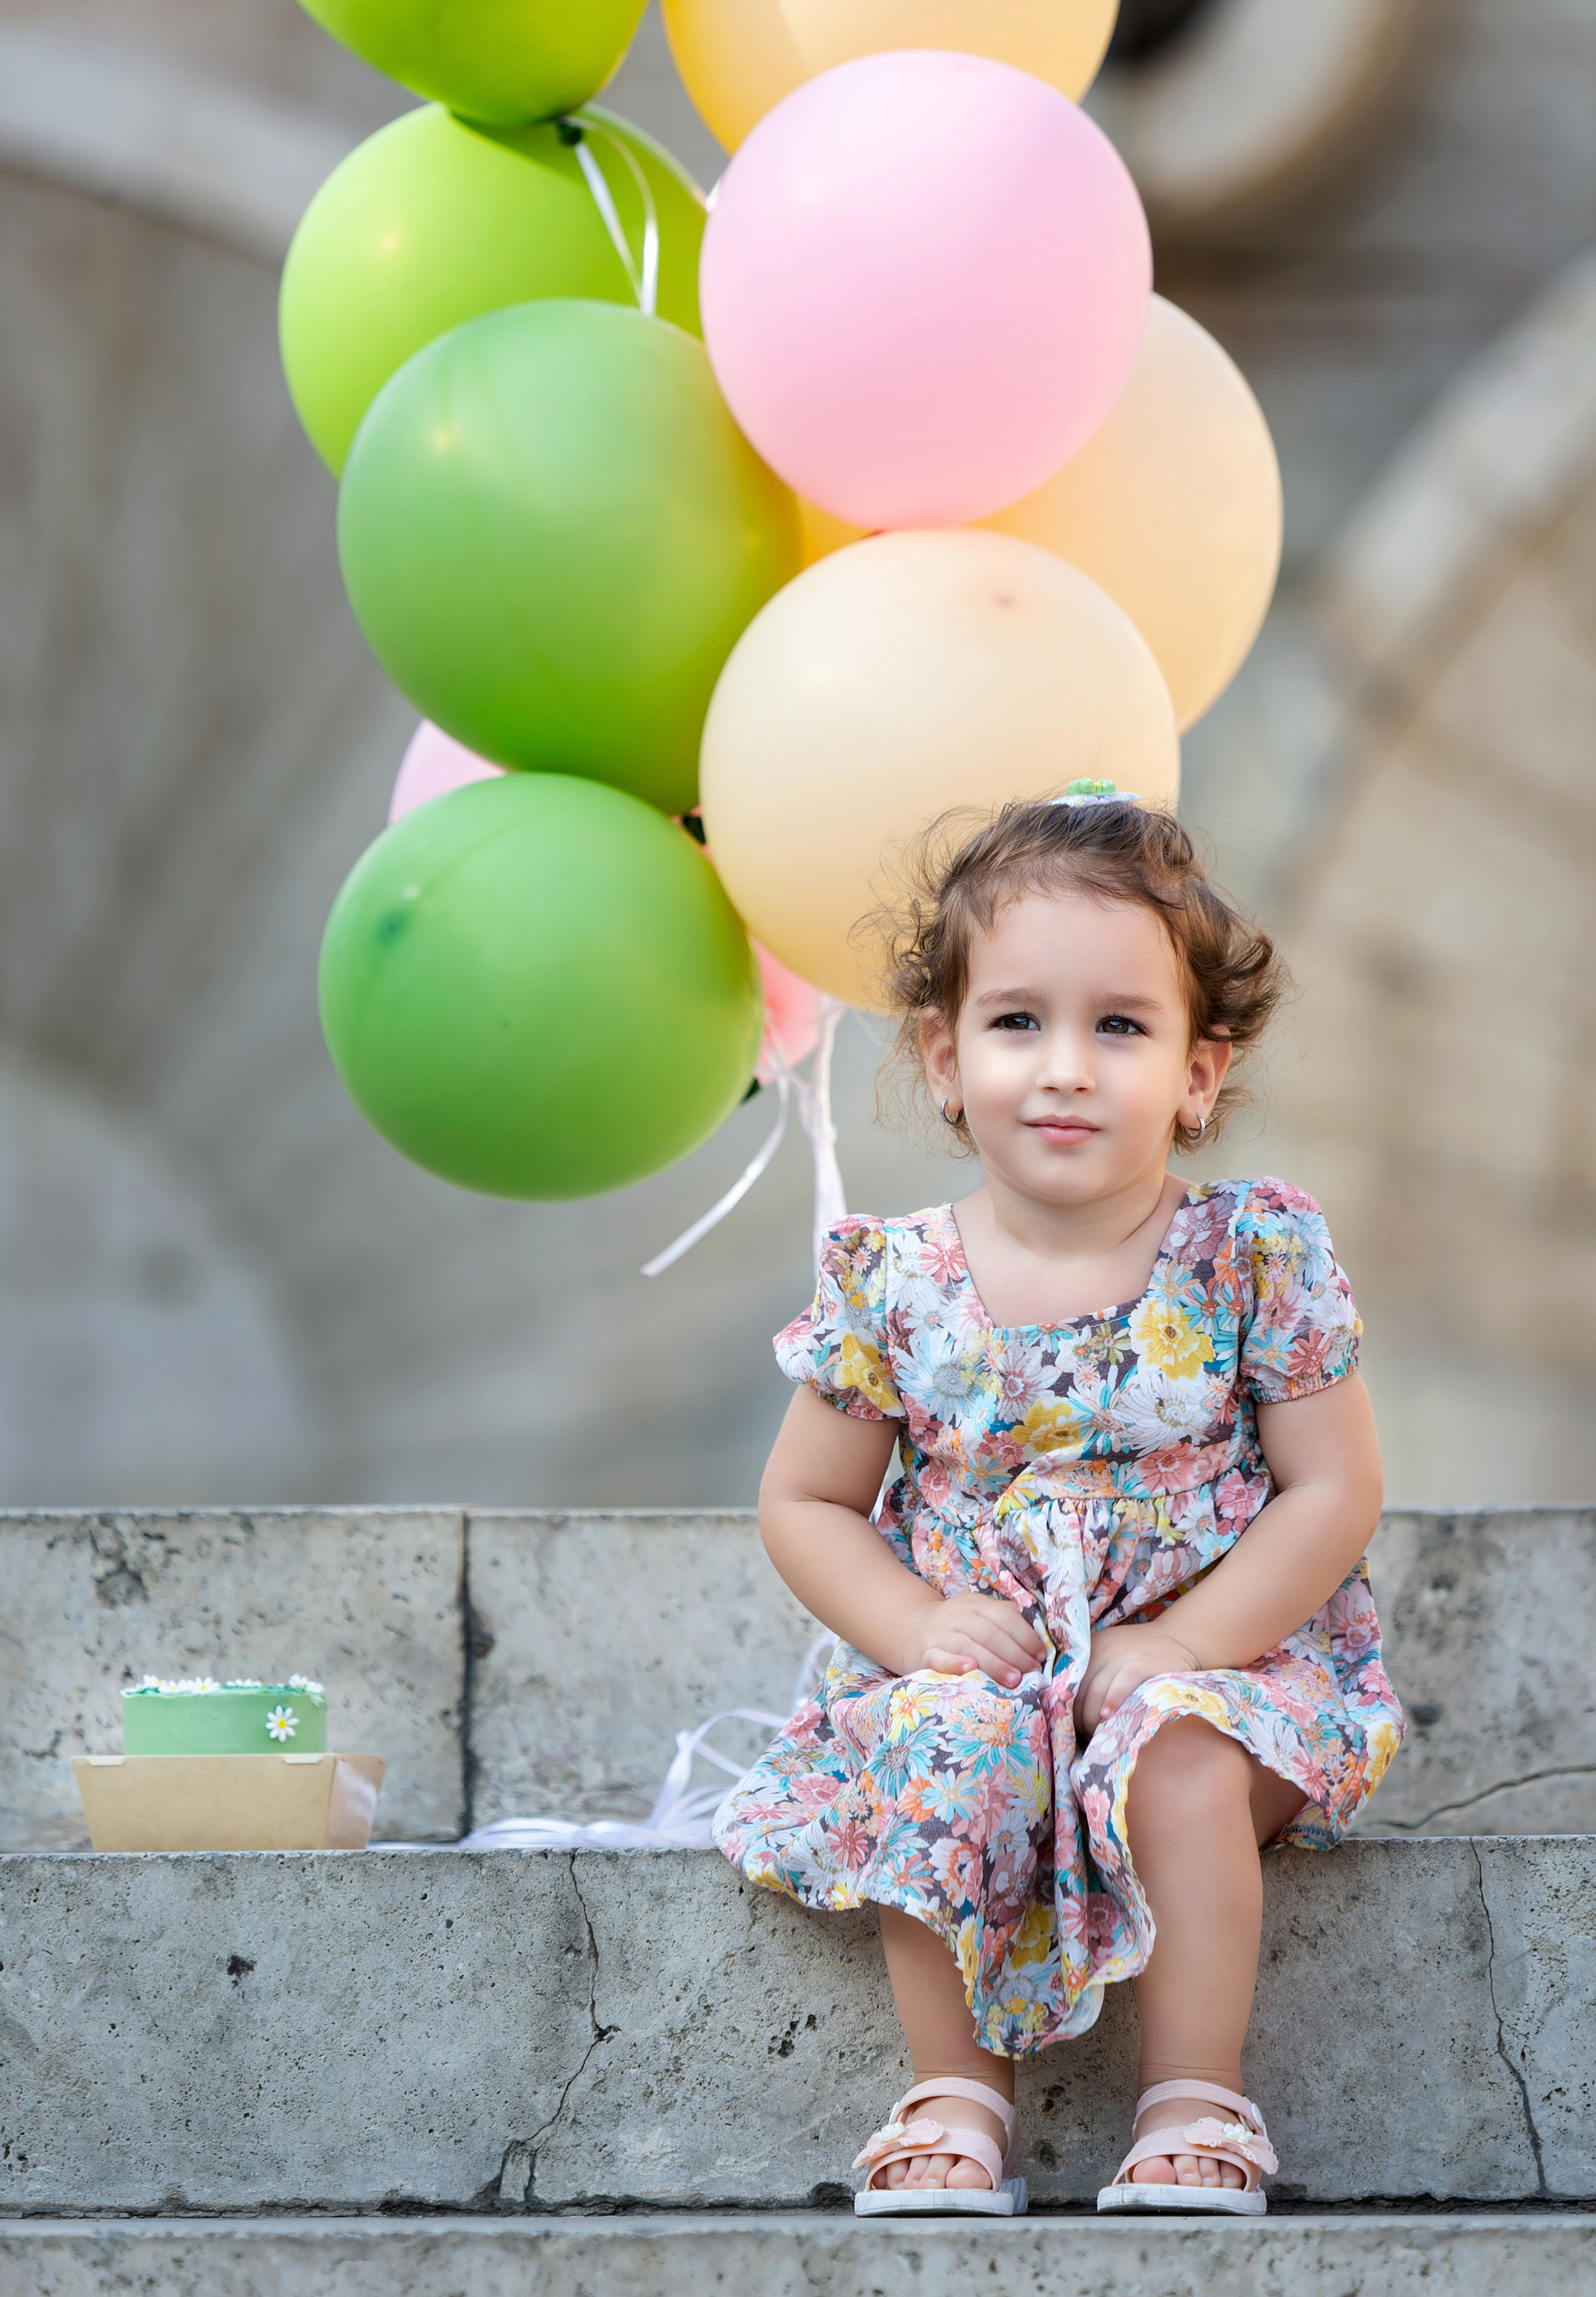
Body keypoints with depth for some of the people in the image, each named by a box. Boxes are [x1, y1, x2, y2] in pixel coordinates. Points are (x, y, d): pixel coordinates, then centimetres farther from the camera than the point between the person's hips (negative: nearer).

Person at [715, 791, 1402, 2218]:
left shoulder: (1254, 1259, -7)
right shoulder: (895, 1286, -3)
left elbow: (1336, 1490, -6)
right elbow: (806, 1505, 7)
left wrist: (1185, 1646, -17)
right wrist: (916, 1627, -11)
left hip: (1217, 1657, -1)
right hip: (978, 1664, 1)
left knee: (1180, 1749, -33)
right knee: (931, 1749, -30)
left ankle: (1198, 2100, -18)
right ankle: (957, 2094, -15)